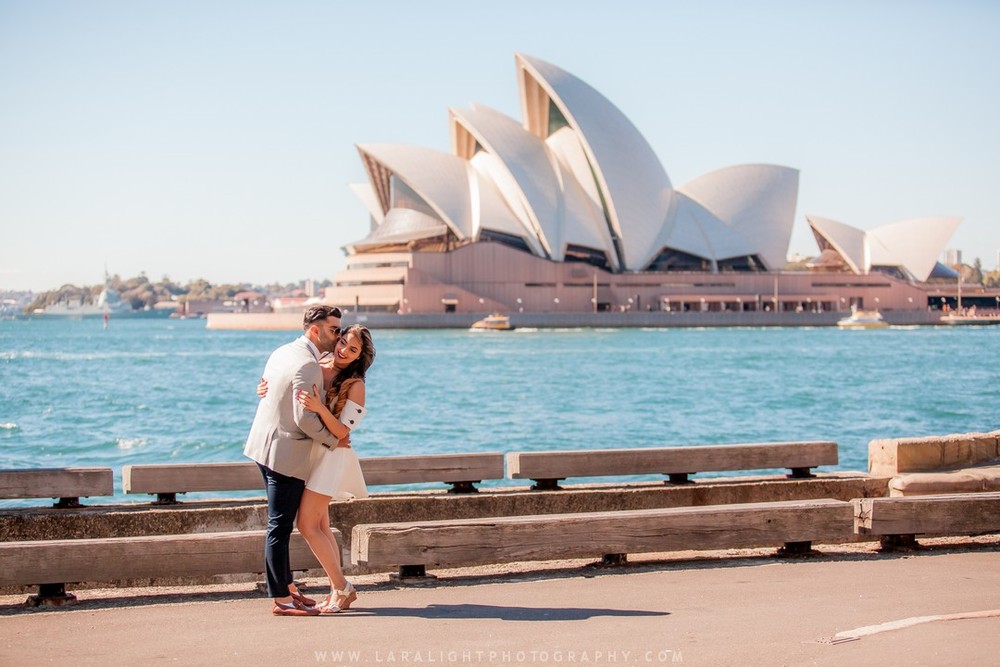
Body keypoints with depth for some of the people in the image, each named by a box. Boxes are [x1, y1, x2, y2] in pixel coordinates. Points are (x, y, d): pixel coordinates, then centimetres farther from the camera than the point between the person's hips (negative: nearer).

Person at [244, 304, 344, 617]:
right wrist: (333, 440, -9)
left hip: (265, 446, 10)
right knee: (280, 527, -5)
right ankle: (281, 600, 0)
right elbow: (305, 419, -23)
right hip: (286, 453, -10)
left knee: (280, 524, 17)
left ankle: (287, 588, 25)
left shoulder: (281, 353, 10)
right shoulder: (308, 365, -20)